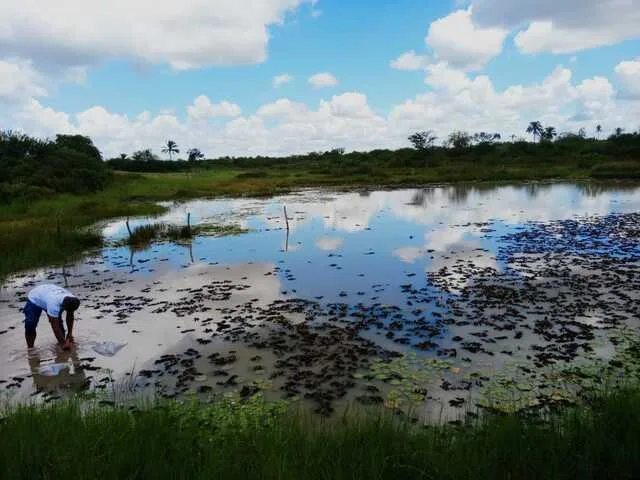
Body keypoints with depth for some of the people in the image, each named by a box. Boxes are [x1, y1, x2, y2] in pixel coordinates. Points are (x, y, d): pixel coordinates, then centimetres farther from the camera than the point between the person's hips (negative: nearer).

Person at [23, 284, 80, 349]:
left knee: (59, 322, -7)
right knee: (30, 325, -15)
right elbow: (55, 327, -39)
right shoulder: (54, 304, -46)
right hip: (34, 299, -5)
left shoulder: (72, 300, -29)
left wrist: (70, 333, -12)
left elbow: (70, 317, -10)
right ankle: (30, 348, 0)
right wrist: (63, 343, -34)